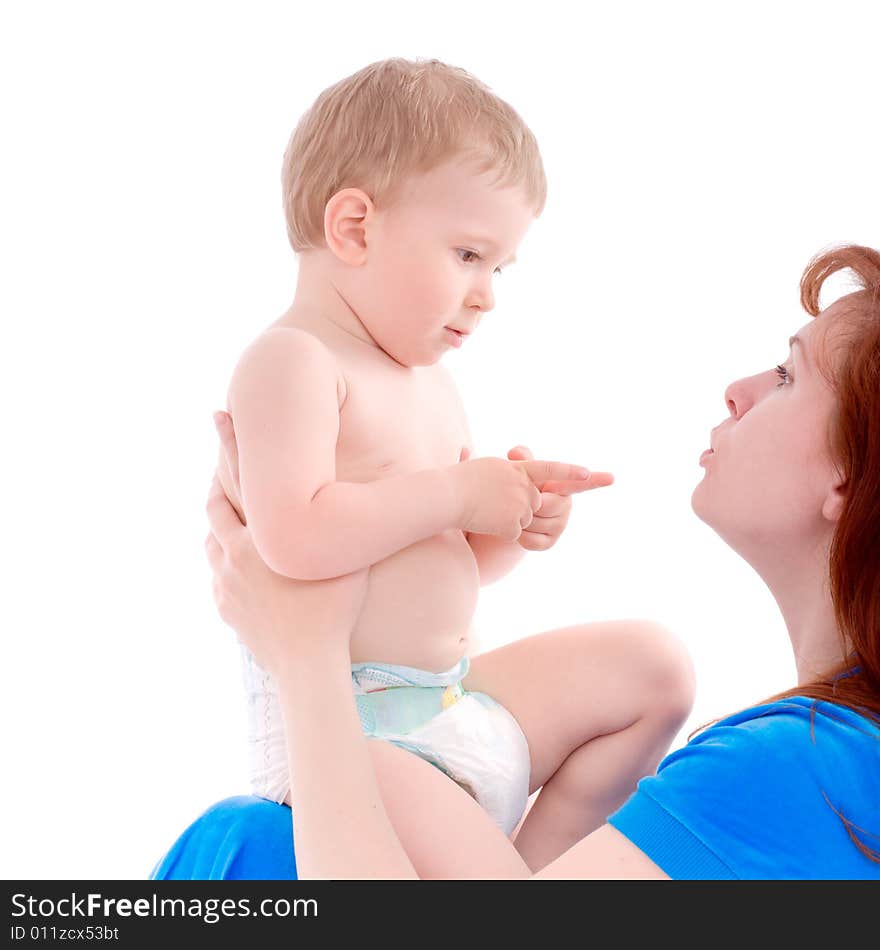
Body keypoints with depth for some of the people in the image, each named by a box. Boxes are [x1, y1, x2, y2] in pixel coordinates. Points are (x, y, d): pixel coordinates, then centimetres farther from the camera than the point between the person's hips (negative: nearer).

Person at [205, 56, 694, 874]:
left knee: (651, 663, 11)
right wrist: (458, 492, -19)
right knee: (471, 866, -31)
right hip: (337, 726, -9)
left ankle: (538, 855, 11)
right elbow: (295, 539, -29)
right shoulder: (289, 362, -14)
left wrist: (516, 521, 1)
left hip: (456, 705, 9)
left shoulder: (432, 388, 16)